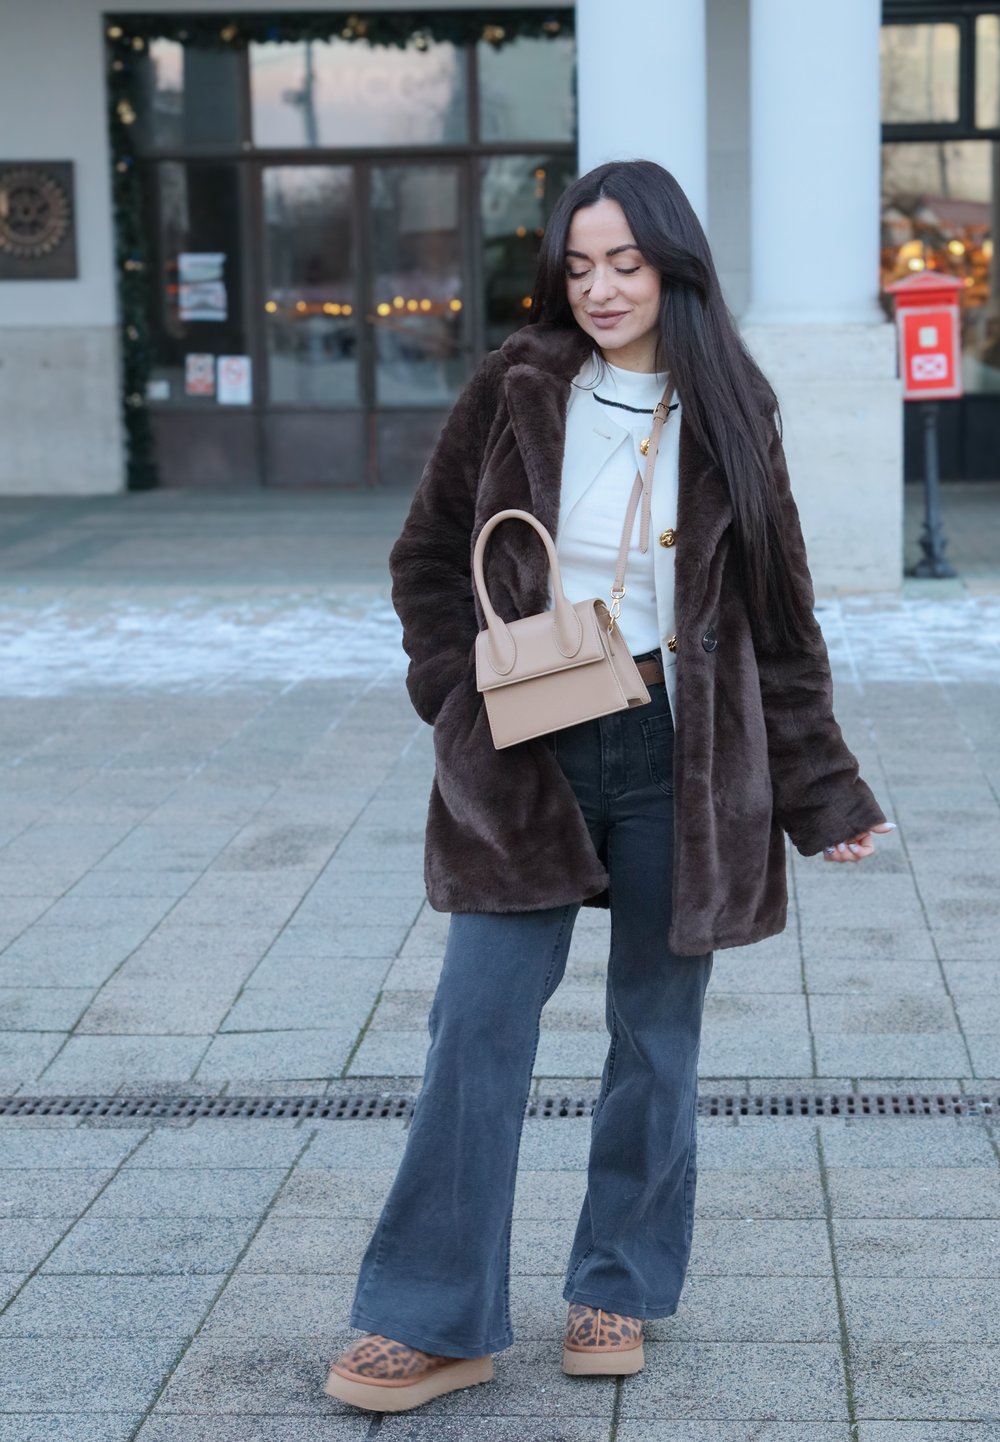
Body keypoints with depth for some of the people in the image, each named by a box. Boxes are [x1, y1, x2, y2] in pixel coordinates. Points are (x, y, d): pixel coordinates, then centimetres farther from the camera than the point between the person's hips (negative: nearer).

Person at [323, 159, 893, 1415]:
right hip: (526, 757, 0)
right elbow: (427, 558, 10)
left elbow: (779, 617, 5)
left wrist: (824, 793, 4)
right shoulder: (516, 393, 0)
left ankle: (618, 1291, 26)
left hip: (675, 761, 0)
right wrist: (460, 698, -3)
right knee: (478, 1027, -2)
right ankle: (437, 1320, 7)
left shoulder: (725, 414, 1)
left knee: (655, 1032, 9)